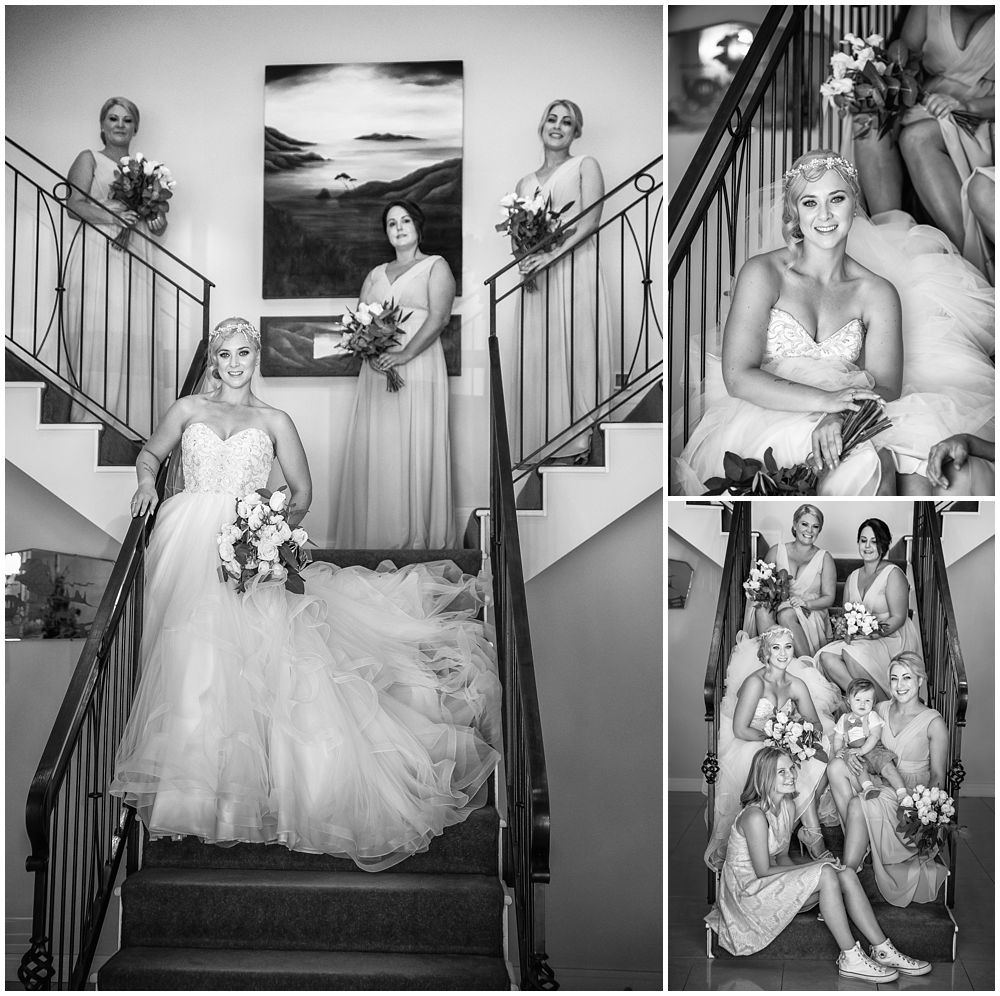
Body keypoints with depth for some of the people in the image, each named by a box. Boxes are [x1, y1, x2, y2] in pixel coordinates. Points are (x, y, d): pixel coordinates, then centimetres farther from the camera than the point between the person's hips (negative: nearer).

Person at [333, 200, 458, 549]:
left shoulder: (436, 267, 7)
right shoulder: (375, 274, 23)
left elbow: (439, 317, -7)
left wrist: (405, 353, -20)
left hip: (418, 367, -5)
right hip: (376, 371, 5)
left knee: (416, 449, -9)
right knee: (374, 451, -1)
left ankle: (420, 536, -5)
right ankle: (375, 536, 2)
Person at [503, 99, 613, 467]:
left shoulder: (585, 166, 7)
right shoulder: (525, 183, 21)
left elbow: (591, 221, -5)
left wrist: (553, 254, -18)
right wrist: (525, 258, -5)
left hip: (574, 269, -4)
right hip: (535, 277, 4)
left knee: (571, 350, -8)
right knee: (534, 355, -2)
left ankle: (576, 443, -5)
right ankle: (539, 443, 2)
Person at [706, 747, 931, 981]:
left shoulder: (788, 807, 5)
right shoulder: (755, 816, -24)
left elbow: (782, 857, 10)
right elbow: (763, 871, -21)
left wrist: (805, 871, -10)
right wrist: (811, 866, -15)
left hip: (772, 883, 9)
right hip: (747, 892, -9)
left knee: (846, 874, -9)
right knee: (826, 874, -25)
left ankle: (883, 951, -9)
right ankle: (850, 959, -20)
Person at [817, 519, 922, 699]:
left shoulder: (893, 574, -5)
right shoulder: (852, 578, 15)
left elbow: (898, 618, -11)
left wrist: (873, 633, -23)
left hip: (893, 639, -6)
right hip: (858, 640, 6)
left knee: (851, 652, -33)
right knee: (826, 656, -22)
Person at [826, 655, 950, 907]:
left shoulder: (933, 723, -6)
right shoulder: (881, 710, 8)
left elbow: (938, 777, -3)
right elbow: (862, 741, 15)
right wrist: (849, 753, -11)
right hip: (879, 781, 5)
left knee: (858, 804, -33)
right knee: (836, 766, -24)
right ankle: (856, 839, -22)